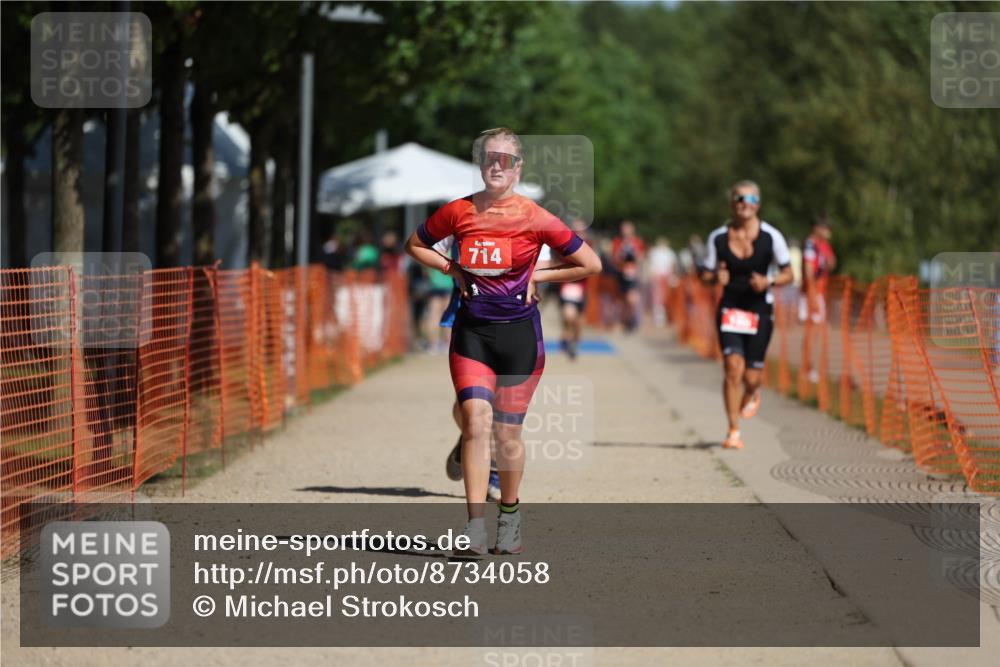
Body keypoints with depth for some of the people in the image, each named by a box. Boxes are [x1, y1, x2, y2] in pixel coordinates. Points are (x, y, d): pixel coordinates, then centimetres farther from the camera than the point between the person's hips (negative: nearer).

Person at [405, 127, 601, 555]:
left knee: (507, 433, 6)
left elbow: (590, 265, -1)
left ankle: (509, 515, 29)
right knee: (476, 421, -15)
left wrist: (537, 277, -2)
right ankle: (475, 526, -18)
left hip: (519, 332, -1)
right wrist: (453, 270, 3)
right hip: (472, 331, 1)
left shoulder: (535, 219, -7)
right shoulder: (458, 213, -1)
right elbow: (415, 245, 17)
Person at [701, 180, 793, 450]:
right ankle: (733, 432, -8)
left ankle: (752, 394, 42)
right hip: (730, 307, 0)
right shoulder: (718, 238, -3)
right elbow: (706, 274, 6)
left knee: (751, 376, 2)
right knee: (733, 367, -16)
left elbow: (788, 274, 1)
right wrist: (717, 276, -18)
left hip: (760, 309, 0)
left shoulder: (771, 237, -7)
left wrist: (768, 282, -19)